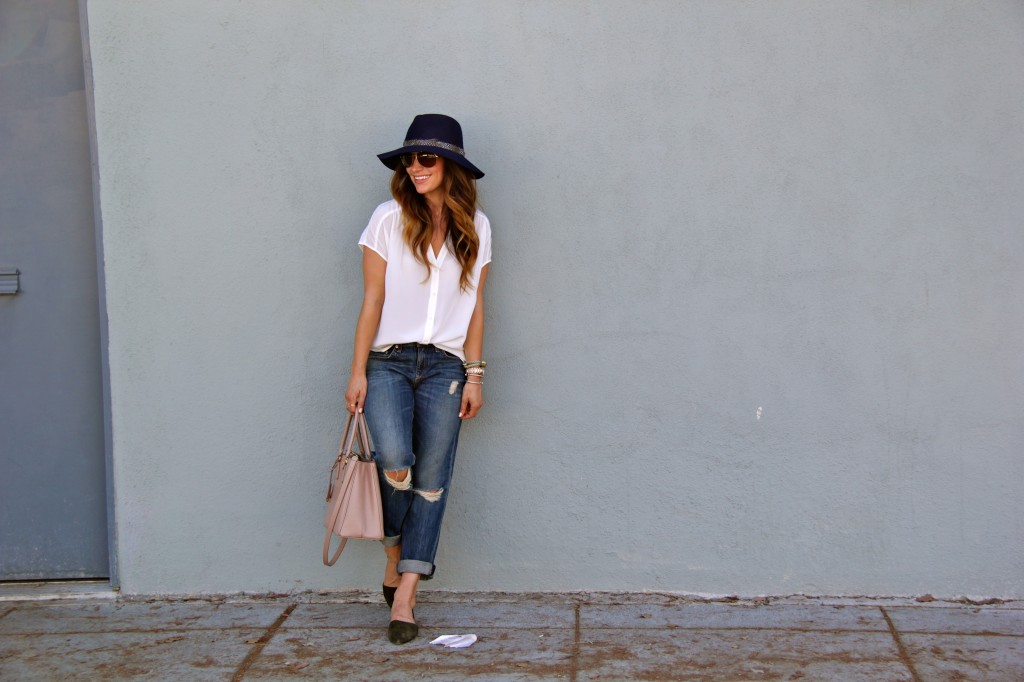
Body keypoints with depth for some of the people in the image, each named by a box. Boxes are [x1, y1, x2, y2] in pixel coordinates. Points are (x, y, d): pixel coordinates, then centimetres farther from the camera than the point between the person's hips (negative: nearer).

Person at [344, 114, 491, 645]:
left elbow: (474, 307, 11)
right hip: (388, 361, -2)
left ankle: (404, 597, 2)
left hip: (444, 366, 2)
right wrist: (358, 373, -3)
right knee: (395, 460, -22)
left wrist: (474, 374, 5)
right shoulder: (389, 219, 0)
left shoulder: (475, 227, 8)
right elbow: (372, 301, 1)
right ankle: (394, 554, 7)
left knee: (431, 480, -3)